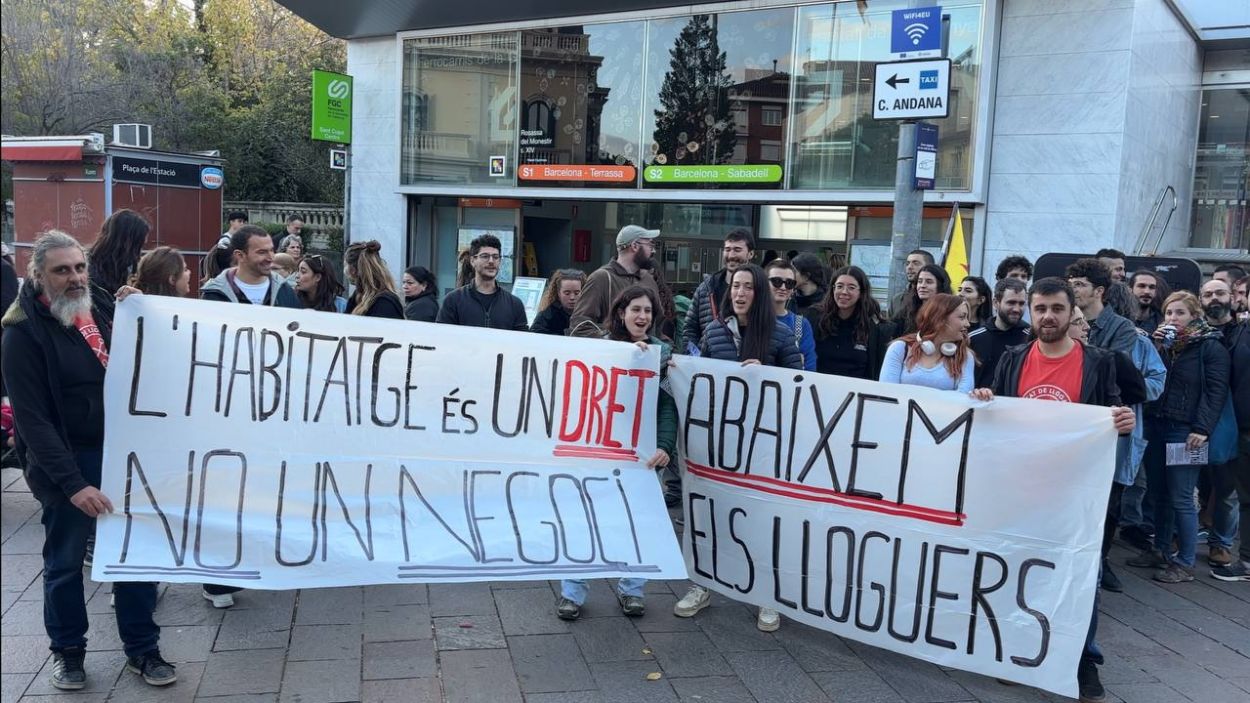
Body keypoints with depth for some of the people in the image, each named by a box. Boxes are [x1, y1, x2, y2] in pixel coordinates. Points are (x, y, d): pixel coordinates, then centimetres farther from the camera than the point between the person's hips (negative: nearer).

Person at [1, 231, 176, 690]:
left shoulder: (96, 311, 5)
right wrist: (72, 483, -25)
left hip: (116, 450, 5)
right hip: (65, 463, -5)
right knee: (64, 561, 10)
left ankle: (142, 648, 22)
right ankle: (68, 650, 29)